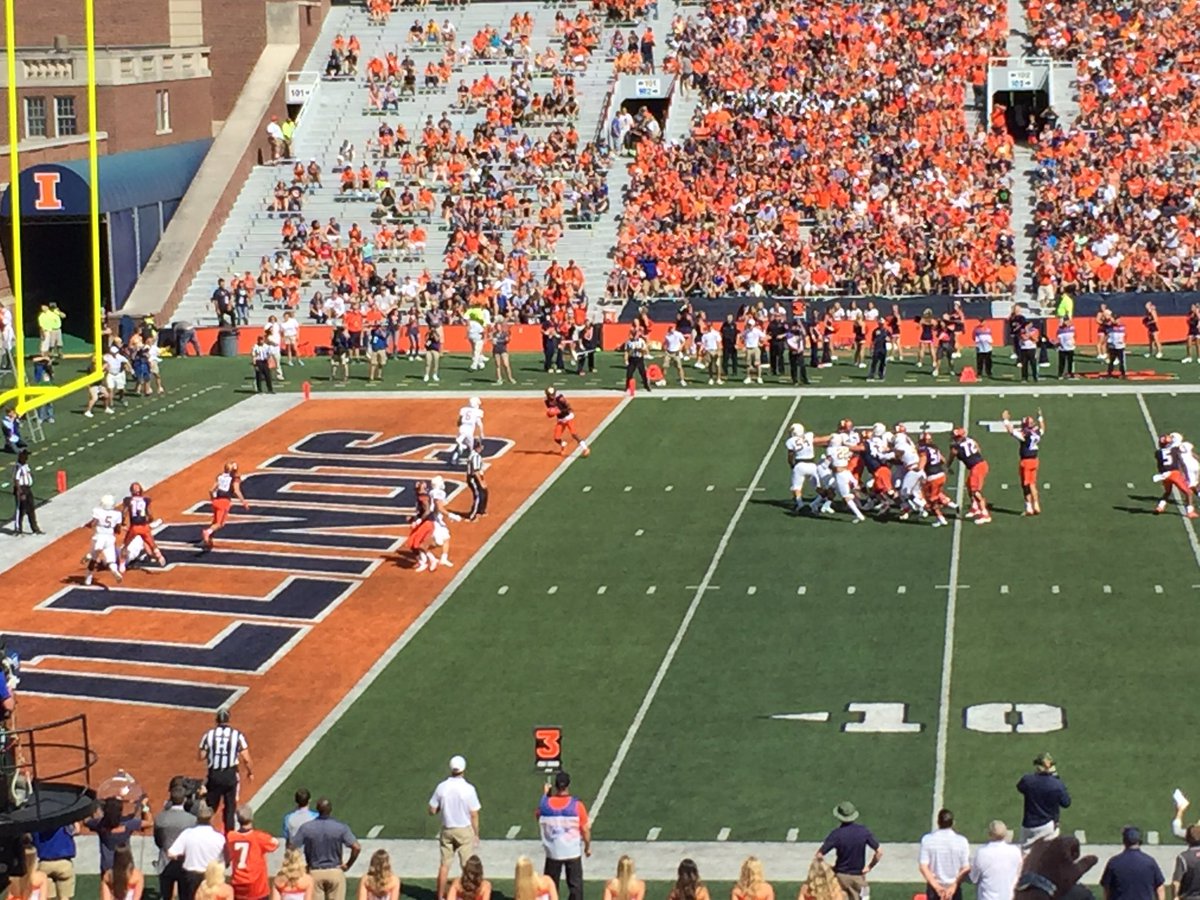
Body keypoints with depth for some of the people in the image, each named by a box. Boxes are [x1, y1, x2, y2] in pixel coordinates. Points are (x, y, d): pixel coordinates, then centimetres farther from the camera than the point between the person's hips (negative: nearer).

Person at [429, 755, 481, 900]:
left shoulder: (441, 787, -8)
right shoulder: (468, 789, -15)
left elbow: (432, 811, -3)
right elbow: (474, 815, -10)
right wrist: (476, 834, 1)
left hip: (446, 830, 3)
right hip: (464, 830, -3)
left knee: (444, 864, 12)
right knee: (467, 865, 6)